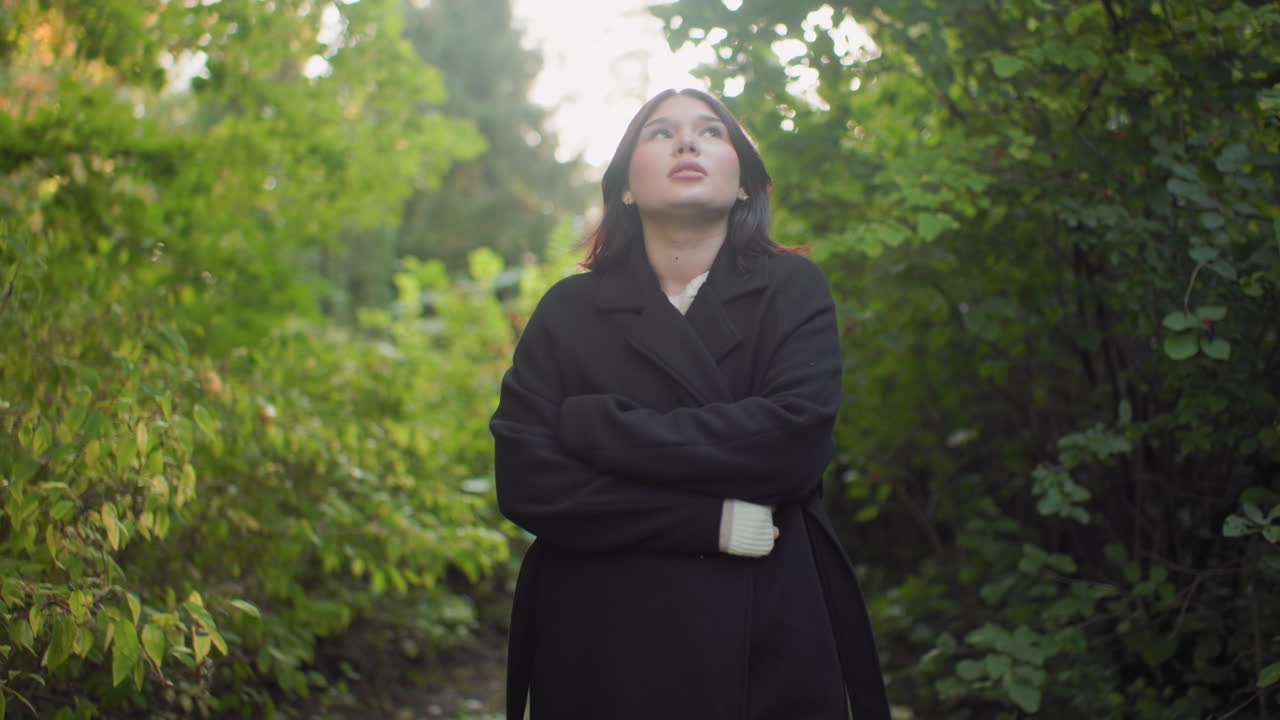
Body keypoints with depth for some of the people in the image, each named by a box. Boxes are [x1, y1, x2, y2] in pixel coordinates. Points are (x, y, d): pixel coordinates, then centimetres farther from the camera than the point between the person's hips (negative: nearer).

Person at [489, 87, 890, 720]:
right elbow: (524, 479, -7)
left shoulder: (792, 289, 4)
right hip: (604, 647, 0)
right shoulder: (569, 311, 4)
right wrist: (709, 521, -15)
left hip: (769, 644, 0)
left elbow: (797, 439, -13)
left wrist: (598, 427, -11)